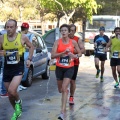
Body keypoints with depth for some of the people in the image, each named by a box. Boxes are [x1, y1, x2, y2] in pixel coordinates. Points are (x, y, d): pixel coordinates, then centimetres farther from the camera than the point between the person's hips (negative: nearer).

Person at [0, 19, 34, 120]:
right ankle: (17, 111, 35)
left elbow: (31, 47, 11)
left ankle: (18, 101, 10)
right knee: (10, 94, 11)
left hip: (18, 68, -3)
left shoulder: (22, 37, -6)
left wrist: (29, 59, 1)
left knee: (11, 90, -23)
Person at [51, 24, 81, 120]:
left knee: (64, 89, -15)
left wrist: (75, 56, -14)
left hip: (69, 68, -2)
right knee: (60, 89, 16)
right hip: (59, 68, 2)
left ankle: (63, 112, -15)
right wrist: (63, 52, -27)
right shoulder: (57, 42, -6)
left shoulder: (73, 42, -3)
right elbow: (52, 55, -15)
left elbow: (80, 53, 9)